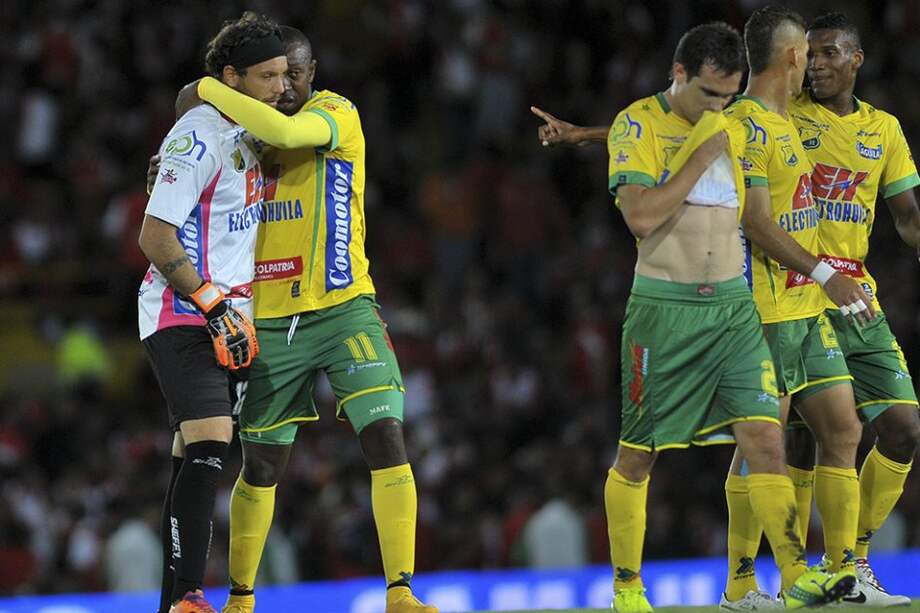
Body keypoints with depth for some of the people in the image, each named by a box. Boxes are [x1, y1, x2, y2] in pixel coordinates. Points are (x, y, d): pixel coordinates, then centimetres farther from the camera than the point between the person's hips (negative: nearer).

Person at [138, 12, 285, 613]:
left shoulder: (246, 133, 12)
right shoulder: (198, 138, -16)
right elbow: (155, 237, -19)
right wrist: (214, 305, -21)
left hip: (223, 316, 9)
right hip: (181, 316, -9)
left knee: (197, 460, 9)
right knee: (207, 446, -21)